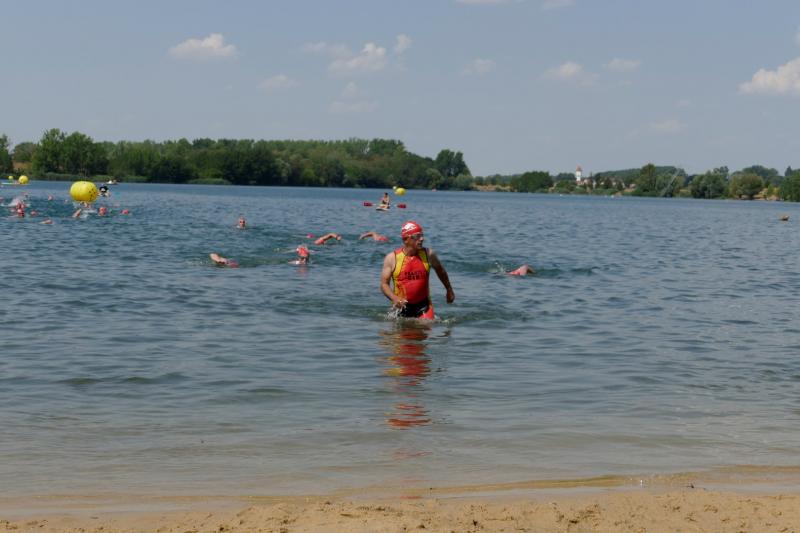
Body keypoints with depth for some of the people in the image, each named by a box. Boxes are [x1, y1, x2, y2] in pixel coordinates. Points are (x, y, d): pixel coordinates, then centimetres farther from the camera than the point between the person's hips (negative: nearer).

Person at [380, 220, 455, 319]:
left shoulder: (428, 254, -4)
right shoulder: (392, 258, -9)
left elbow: (440, 271, 15)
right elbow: (384, 284, -7)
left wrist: (449, 290, 26)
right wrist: (394, 298, -25)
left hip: (423, 305, 0)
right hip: (401, 306, 0)